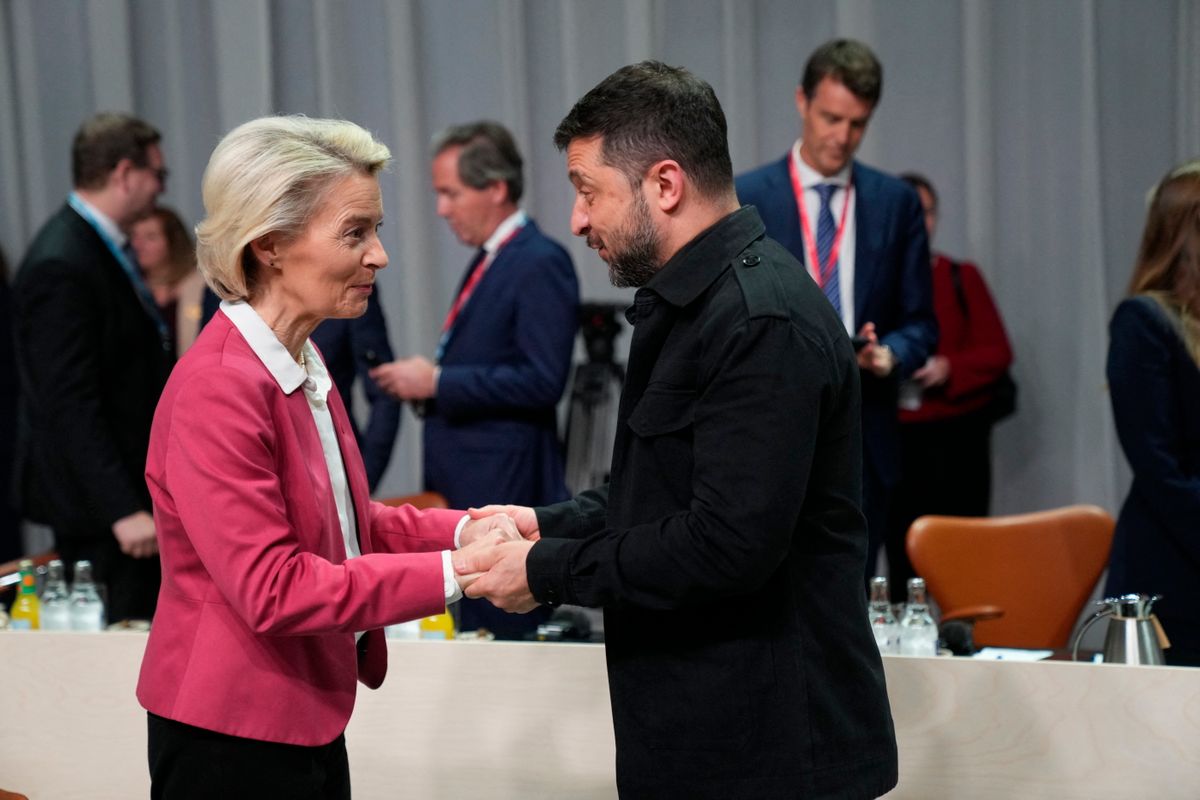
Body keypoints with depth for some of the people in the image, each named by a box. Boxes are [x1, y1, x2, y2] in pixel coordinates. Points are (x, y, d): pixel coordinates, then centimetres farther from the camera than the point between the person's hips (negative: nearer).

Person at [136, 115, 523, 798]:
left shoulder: (302, 367, 9)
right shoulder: (218, 389, -21)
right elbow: (274, 590, -24)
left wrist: (461, 531, -1)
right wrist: (454, 572, -23)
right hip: (233, 741, -9)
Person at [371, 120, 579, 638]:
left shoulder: (541, 264, -12)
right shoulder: (487, 261, 17)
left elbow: (542, 380, -20)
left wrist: (438, 381, -17)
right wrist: (425, 382, 8)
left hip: (504, 492, -9)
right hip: (463, 491, 9)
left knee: (502, 638, -6)